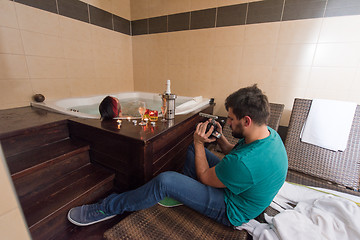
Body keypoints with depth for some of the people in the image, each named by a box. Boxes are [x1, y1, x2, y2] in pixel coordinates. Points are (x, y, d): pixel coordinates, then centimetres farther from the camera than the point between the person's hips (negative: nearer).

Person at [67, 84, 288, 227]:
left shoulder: (245, 163, -39)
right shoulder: (269, 133, -9)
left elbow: (204, 178, -22)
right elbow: (236, 153, 6)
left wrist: (200, 143, -16)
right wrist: (221, 140, -10)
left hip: (232, 211, -8)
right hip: (238, 189, 9)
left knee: (165, 181, -23)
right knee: (193, 149, 8)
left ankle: (108, 208, 0)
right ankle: (183, 193, 21)